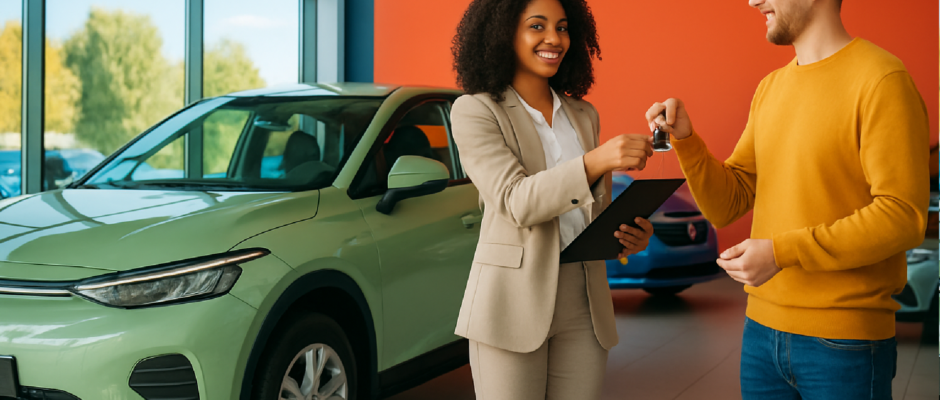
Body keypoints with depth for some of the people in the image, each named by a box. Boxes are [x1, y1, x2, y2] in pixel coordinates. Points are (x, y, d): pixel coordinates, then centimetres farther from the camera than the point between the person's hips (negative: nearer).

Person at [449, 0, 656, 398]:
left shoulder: (583, 115, 14)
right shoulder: (474, 111, -4)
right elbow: (515, 201, -17)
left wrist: (627, 235, -2)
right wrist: (596, 161, -30)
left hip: (584, 302, 5)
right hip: (514, 302, -5)